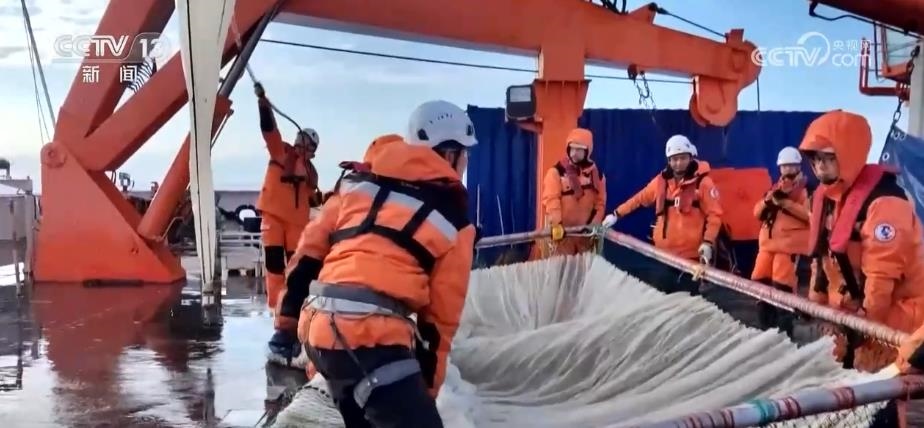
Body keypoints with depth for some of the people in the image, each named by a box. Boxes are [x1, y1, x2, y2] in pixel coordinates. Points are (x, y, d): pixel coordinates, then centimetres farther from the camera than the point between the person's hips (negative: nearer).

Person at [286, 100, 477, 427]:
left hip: (319, 326, 8)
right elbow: (442, 313, 9)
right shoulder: (454, 219, 6)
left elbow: (311, 250, 15)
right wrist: (427, 386, 18)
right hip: (370, 333, -7)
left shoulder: (361, 181, 18)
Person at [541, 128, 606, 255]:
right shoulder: (556, 172, -7)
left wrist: (595, 224, -3)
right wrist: (556, 224, -27)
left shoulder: (595, 173, 7)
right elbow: (551, 199, -15)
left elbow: (600, 201, 9)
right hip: (564, 230, -4)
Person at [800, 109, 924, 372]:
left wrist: (865, 323, -21)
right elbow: (822, 255, 14)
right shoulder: (825, 195, 6)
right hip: (848, 310, 9)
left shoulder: (883, 201, -23)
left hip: (892, 313, -9)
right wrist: (816, 300, 13)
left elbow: (882, 271, -25)